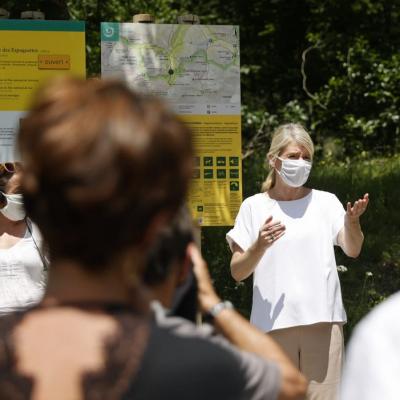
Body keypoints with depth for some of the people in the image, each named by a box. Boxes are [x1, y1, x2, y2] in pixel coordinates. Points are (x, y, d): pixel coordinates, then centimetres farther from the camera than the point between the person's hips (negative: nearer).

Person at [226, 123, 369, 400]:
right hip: (273, 322, 0)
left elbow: (352, 250, -6)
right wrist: (260, 246, -17)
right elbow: (238, 272, 2)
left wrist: (352, 221, -26)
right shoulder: (254, 207, 6)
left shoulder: (325, 202, 8)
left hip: (322, 321, 0)